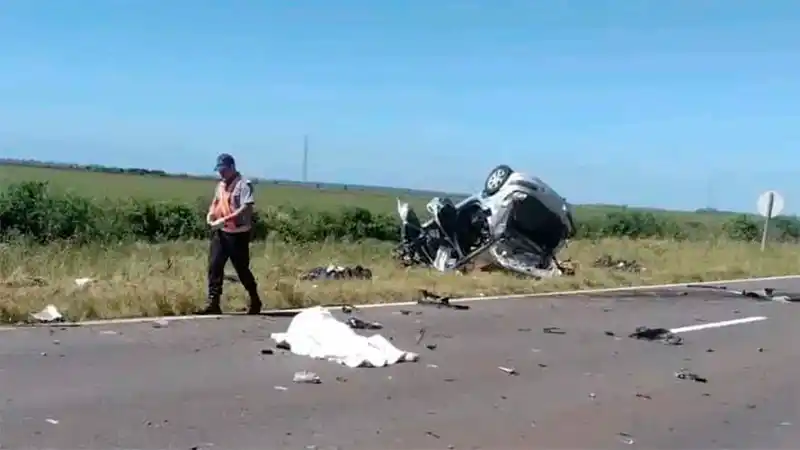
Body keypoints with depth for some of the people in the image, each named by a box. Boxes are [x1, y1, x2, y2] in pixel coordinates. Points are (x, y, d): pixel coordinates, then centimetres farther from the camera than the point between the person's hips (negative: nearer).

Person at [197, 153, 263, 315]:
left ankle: (255, 301, 22)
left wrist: (225, 219, -29)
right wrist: (210, 214, 2)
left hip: (238, 234, -7)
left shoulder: (243, 184, -12)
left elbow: (246, 209, -22)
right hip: (220, 232, 7)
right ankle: (213, 303, -1)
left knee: (242, 269, 4)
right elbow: (215, 203, 25)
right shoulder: (220, 185, 13)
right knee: (214, 266, -3)